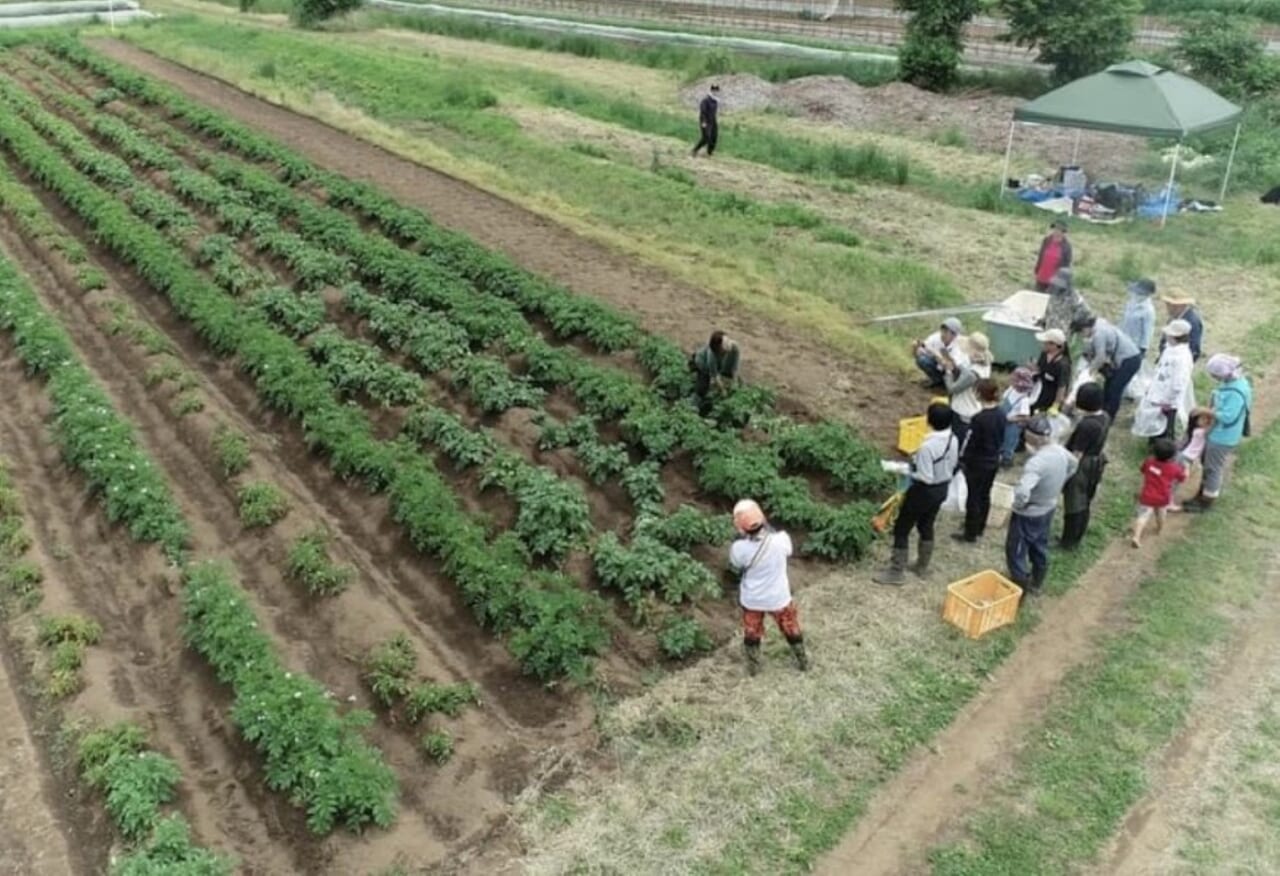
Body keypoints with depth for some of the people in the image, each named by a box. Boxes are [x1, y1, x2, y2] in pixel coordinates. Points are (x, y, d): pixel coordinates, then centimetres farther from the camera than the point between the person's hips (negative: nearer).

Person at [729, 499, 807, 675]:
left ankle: (753, 667, 42)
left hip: (752, 599, -1)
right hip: (778, 597, 1)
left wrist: (739, 538, -8)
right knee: (791, 629, 27)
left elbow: (735, 566, -7)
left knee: (752, 633, 26)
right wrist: (767, 527, -3)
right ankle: (802, 661, 46)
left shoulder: (740, 547, -30)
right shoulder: (780, 539, -28)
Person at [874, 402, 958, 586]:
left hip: (924, 491, -8)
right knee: (926, 526, 25)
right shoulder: (953, 439, -7)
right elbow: (954, 464, 8)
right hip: (942, 489, 8)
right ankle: (922, 566, 38)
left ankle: (896, 572, 12)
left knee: (902, 529, 6)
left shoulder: (927, 446, -31)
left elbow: (925, 477, -27)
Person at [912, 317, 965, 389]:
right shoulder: (936, 338, -21)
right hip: (939, 367, 3)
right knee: (921, 359, -24)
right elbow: (916, 354, -15)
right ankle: (937, 380, 2)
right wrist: (916, 347, -38)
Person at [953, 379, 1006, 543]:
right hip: (993, 462, 7)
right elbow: (1002, 439, 8)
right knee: (985, 495, 21)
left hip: (977, 463, -7)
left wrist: (962, 459, -5)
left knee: (973, 497, 6)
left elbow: (970, 442, -19)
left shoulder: (979, 418, -27)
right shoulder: (1001, 415, -4)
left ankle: (970, 533, 17)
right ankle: (980, 528, 36)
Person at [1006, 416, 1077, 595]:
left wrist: (1018, 504, -23)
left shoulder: (1037, 463, -37)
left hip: (1029, 514, -9)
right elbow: (1072, 465, 15)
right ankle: (1036, 584, 43)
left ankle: (1020, 588, 22)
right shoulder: (1061, 451, -9)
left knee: (1016, 550, 10)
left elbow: (1022, 493, -46)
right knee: (1040, 547, 25)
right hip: (1049, 509, 9)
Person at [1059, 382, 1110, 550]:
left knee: (1073, 506, 7)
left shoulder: (1086, 425, -30)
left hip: (1081, 467, -9)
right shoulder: (1105, 417, -4)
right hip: (1095, 465, 9)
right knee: (1084, 504, 20)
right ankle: (1076, 539, 34)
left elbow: (1077, 454, -24)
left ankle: (1068, 542, 20)